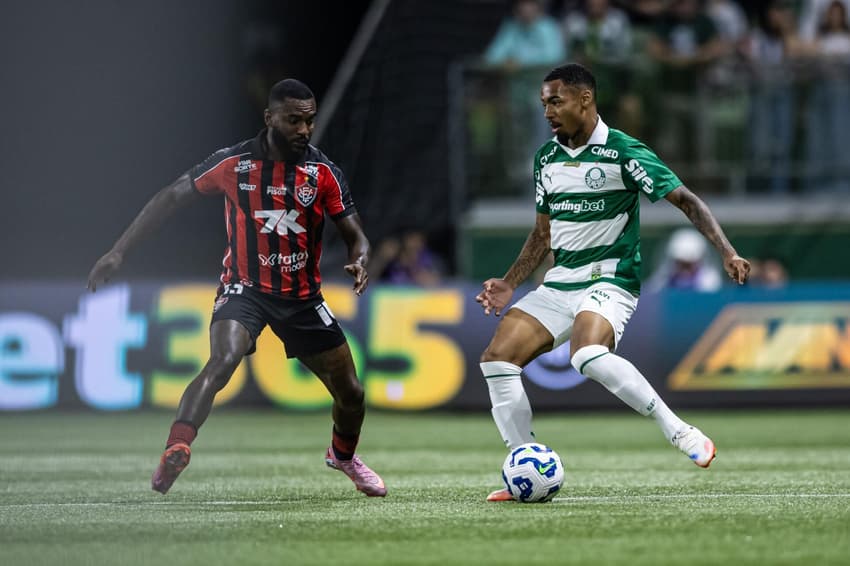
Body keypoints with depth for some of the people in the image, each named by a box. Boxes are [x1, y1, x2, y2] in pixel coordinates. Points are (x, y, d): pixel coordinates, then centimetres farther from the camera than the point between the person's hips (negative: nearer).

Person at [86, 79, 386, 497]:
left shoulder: (324, 173, -5)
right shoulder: (234, 163, -9)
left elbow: (354, 234, -1)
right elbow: (170, 198, -1)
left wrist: (359, 262, -27)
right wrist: (118, 252, -6)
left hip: (303, 297, 3)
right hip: (245, 287, -3)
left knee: (350, 393, 9)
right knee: (223, 361, -34)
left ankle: (344, 455, 41)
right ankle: (175, 451, -40)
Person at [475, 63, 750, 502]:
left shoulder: (623, 152, -10)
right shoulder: (546, 158, 11)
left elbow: (686, 201, -11)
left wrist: (726, 252, -22)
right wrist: (509, 283, 13)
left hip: (609, 280, -7)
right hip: (558, 282, 7)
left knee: (588, 356, -37)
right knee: (496, 360, -8)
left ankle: (679, 432, -26)